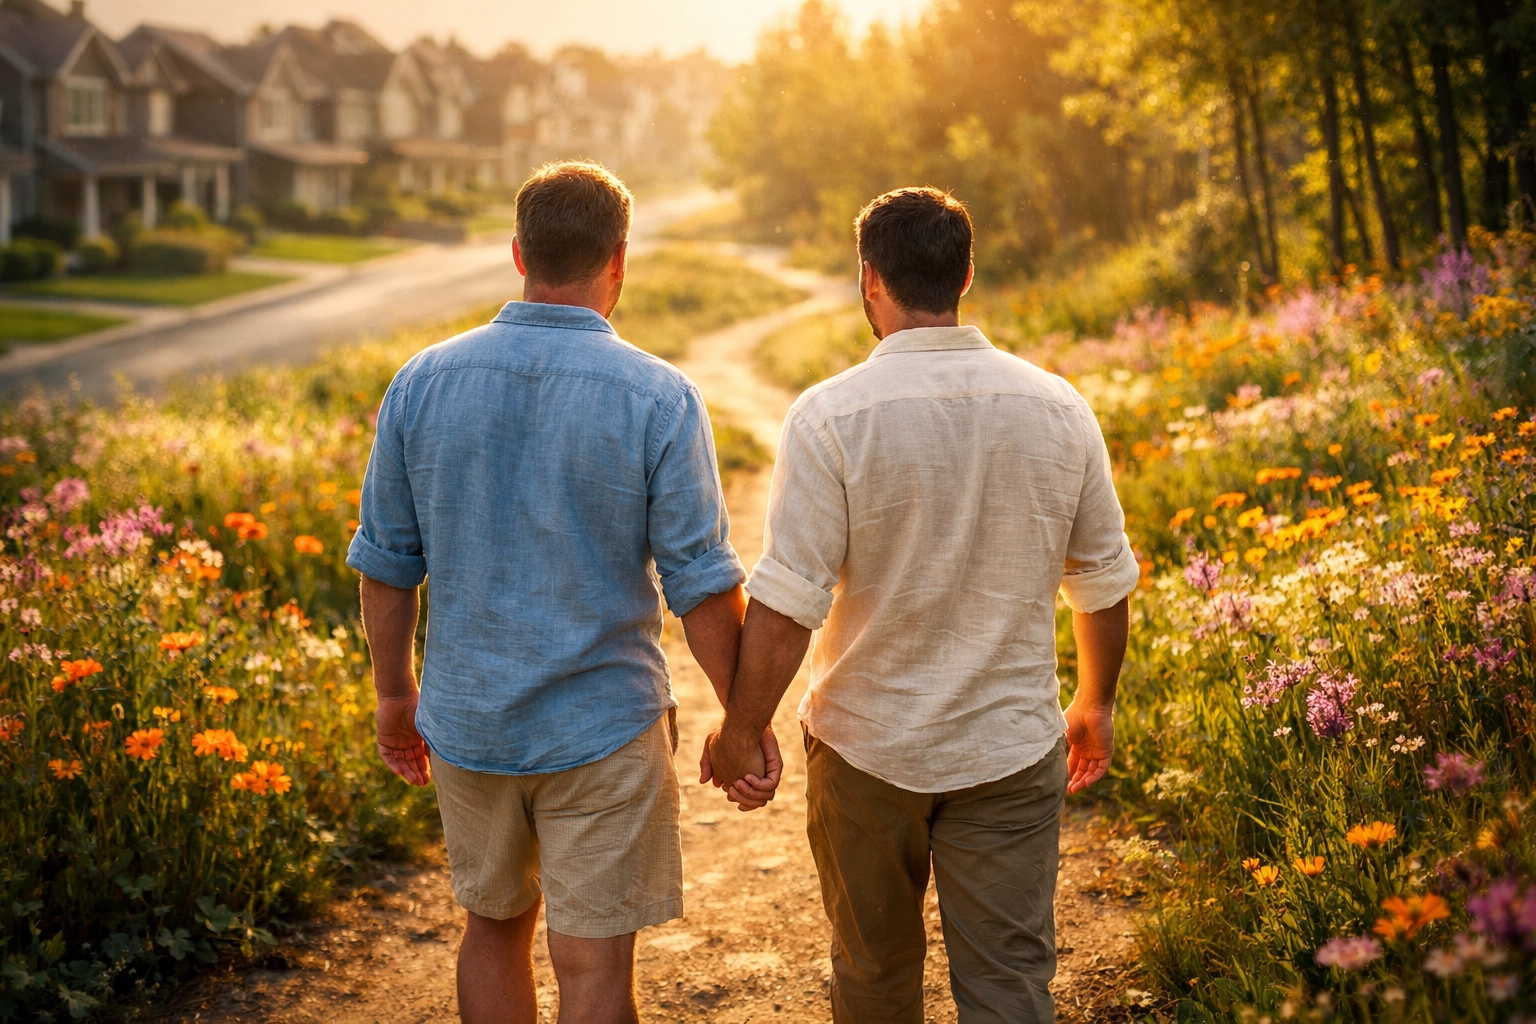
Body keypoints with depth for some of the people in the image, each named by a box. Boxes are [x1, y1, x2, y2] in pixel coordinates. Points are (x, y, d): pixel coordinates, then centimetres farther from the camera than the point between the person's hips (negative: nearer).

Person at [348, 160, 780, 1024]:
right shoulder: (658, 399, -13)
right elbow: (702, 585, -12)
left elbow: (387, 563, 3)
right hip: (603, 727, -3)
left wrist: (397, 693, 16)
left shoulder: (423, 382, -4)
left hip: (467, 720, 4)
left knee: (495, 927, 22)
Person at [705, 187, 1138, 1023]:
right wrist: (1095, 706, 21)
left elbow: (786, 602, -17)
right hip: (1012, 749, 2)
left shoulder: (832, 416, -15)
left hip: (867, 747, -1)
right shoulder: (1058, 410, -3)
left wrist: (740, 729, -3)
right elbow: (1104, 585, 6)